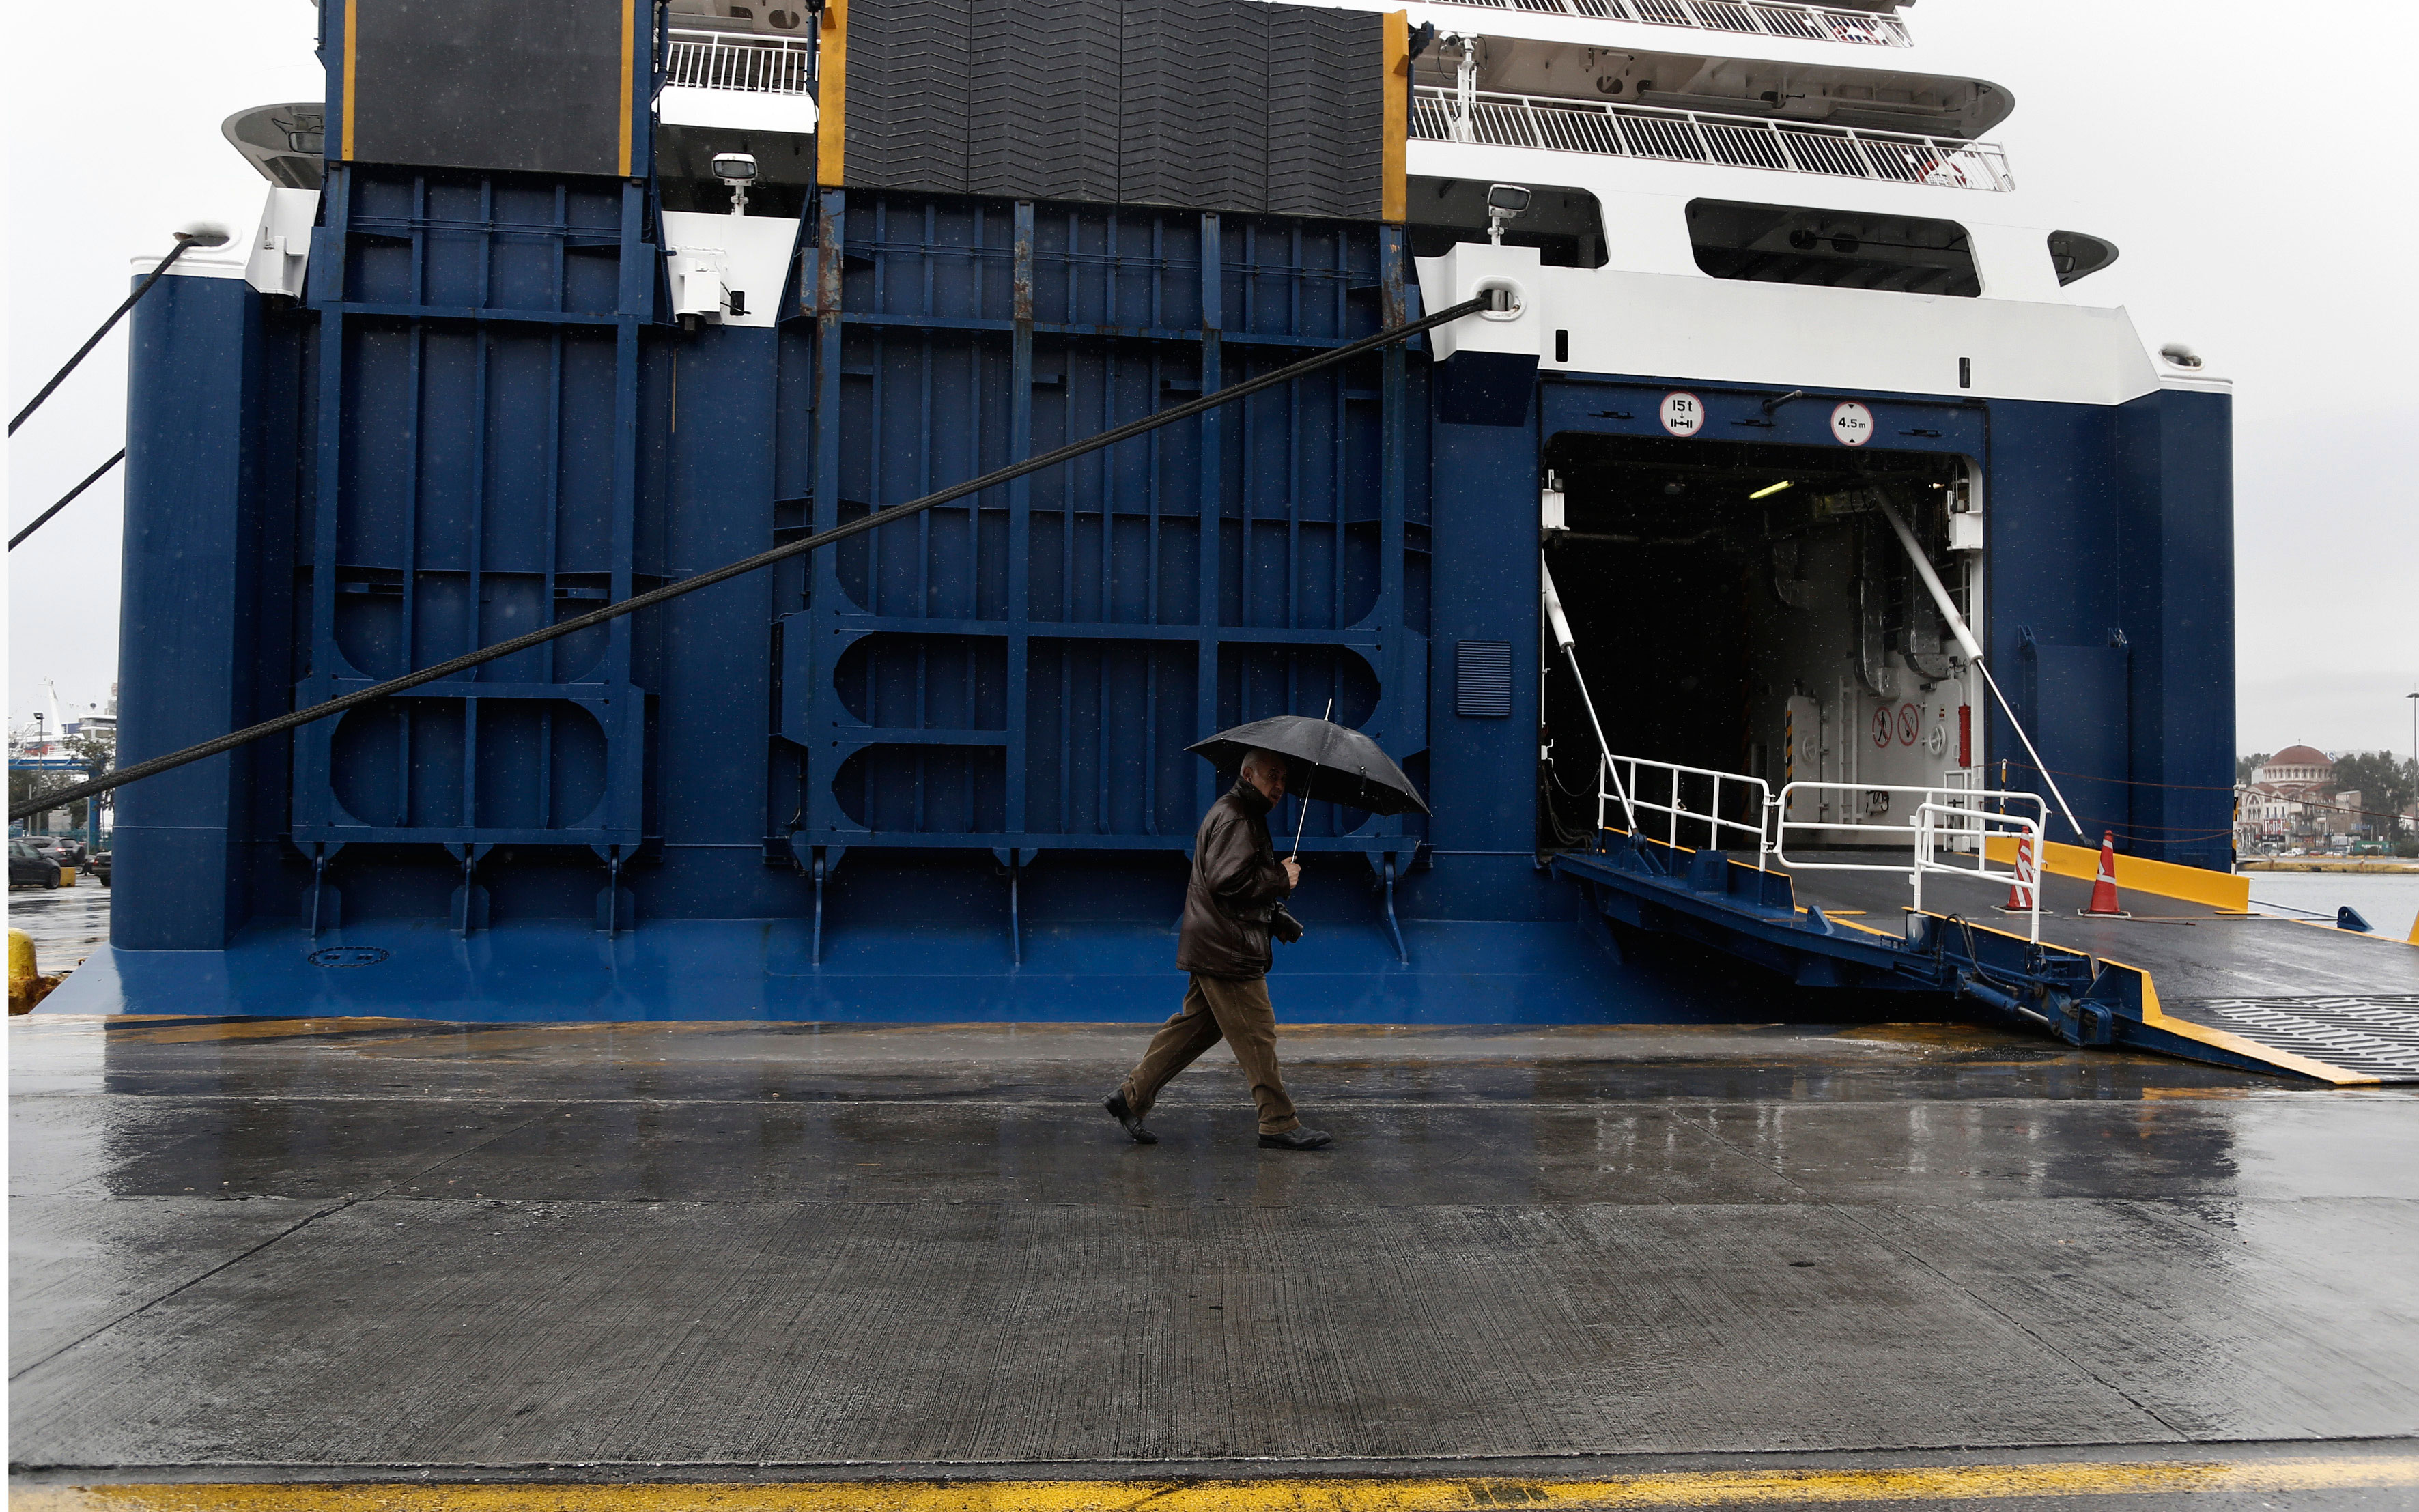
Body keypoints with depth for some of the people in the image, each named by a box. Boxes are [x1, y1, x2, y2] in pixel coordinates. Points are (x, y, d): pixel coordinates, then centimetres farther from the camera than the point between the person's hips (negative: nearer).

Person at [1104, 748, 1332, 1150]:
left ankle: (1132, 1097, 17)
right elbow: (1226, 881, -24)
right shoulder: (1233, 818, -14)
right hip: (1227, 950, -11)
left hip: (1213, 947, 11)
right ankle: (1279, 1125, 4)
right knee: (1257, 1035, -4)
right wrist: (1281, 879, -14)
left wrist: (1278, 918, 15)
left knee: (1194, 1025, 14)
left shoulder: (1247, 816, 21)